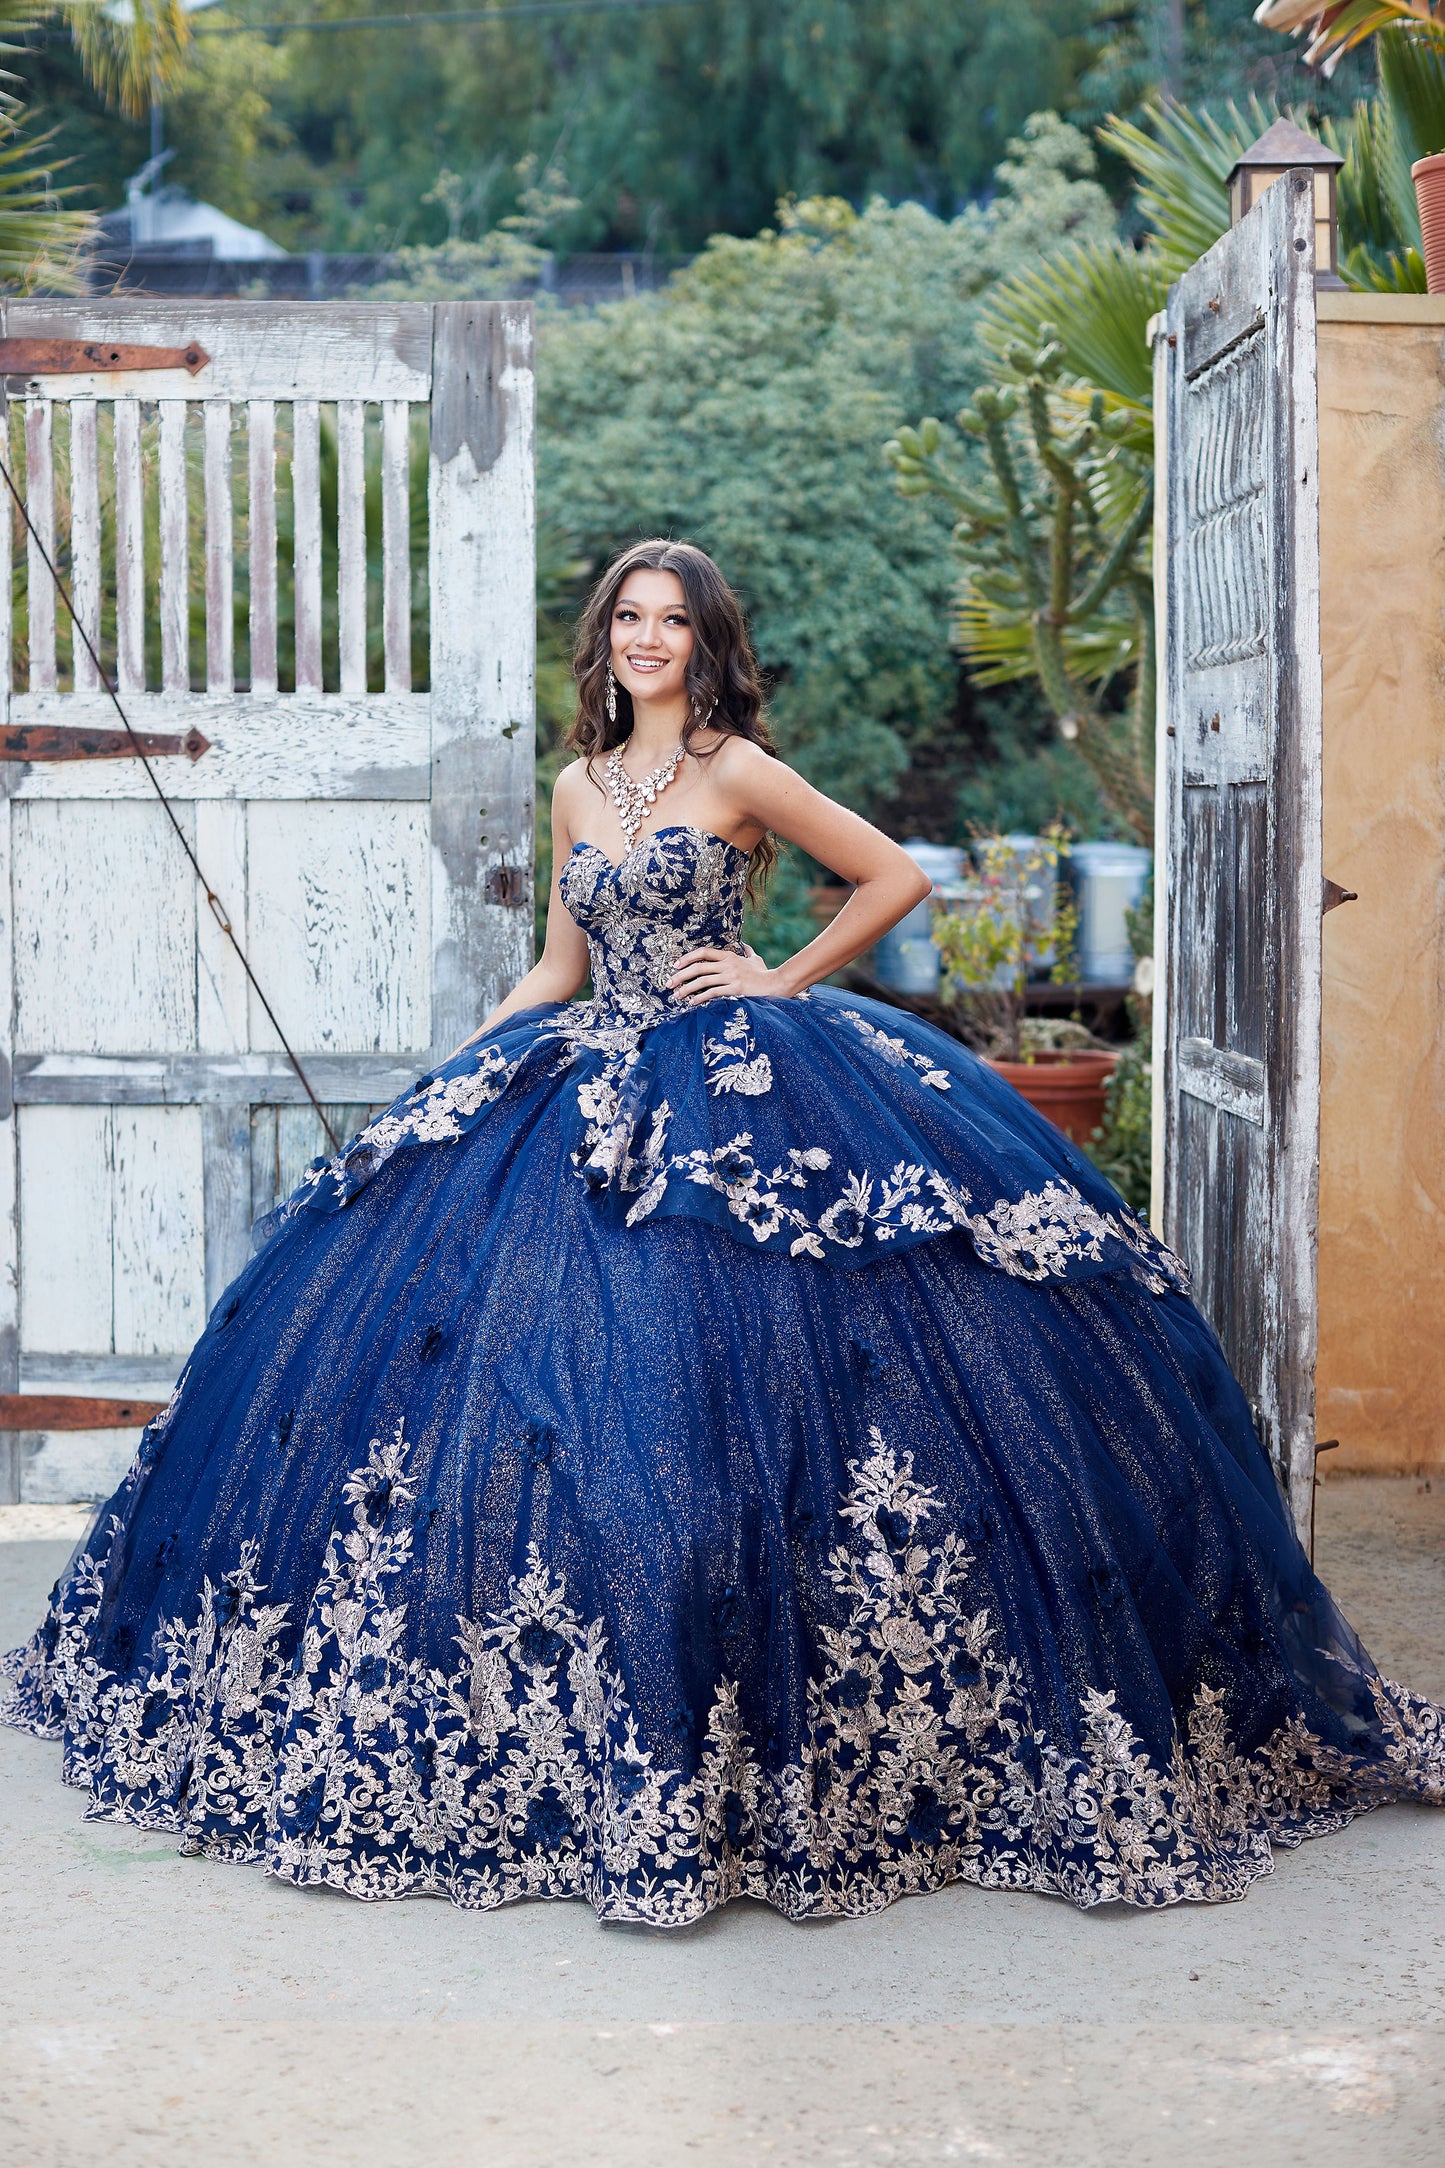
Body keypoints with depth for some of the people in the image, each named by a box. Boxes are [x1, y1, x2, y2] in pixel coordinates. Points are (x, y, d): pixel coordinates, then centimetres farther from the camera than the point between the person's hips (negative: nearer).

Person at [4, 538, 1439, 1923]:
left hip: (742, 1101, -6)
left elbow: (898, 877, -1)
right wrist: (445, 1074, 13)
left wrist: (783, 981, -3)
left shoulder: (739, 773, -4)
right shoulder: (578, 787, 14)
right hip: (601, 1101, 6)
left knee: (727, 1406, -10)